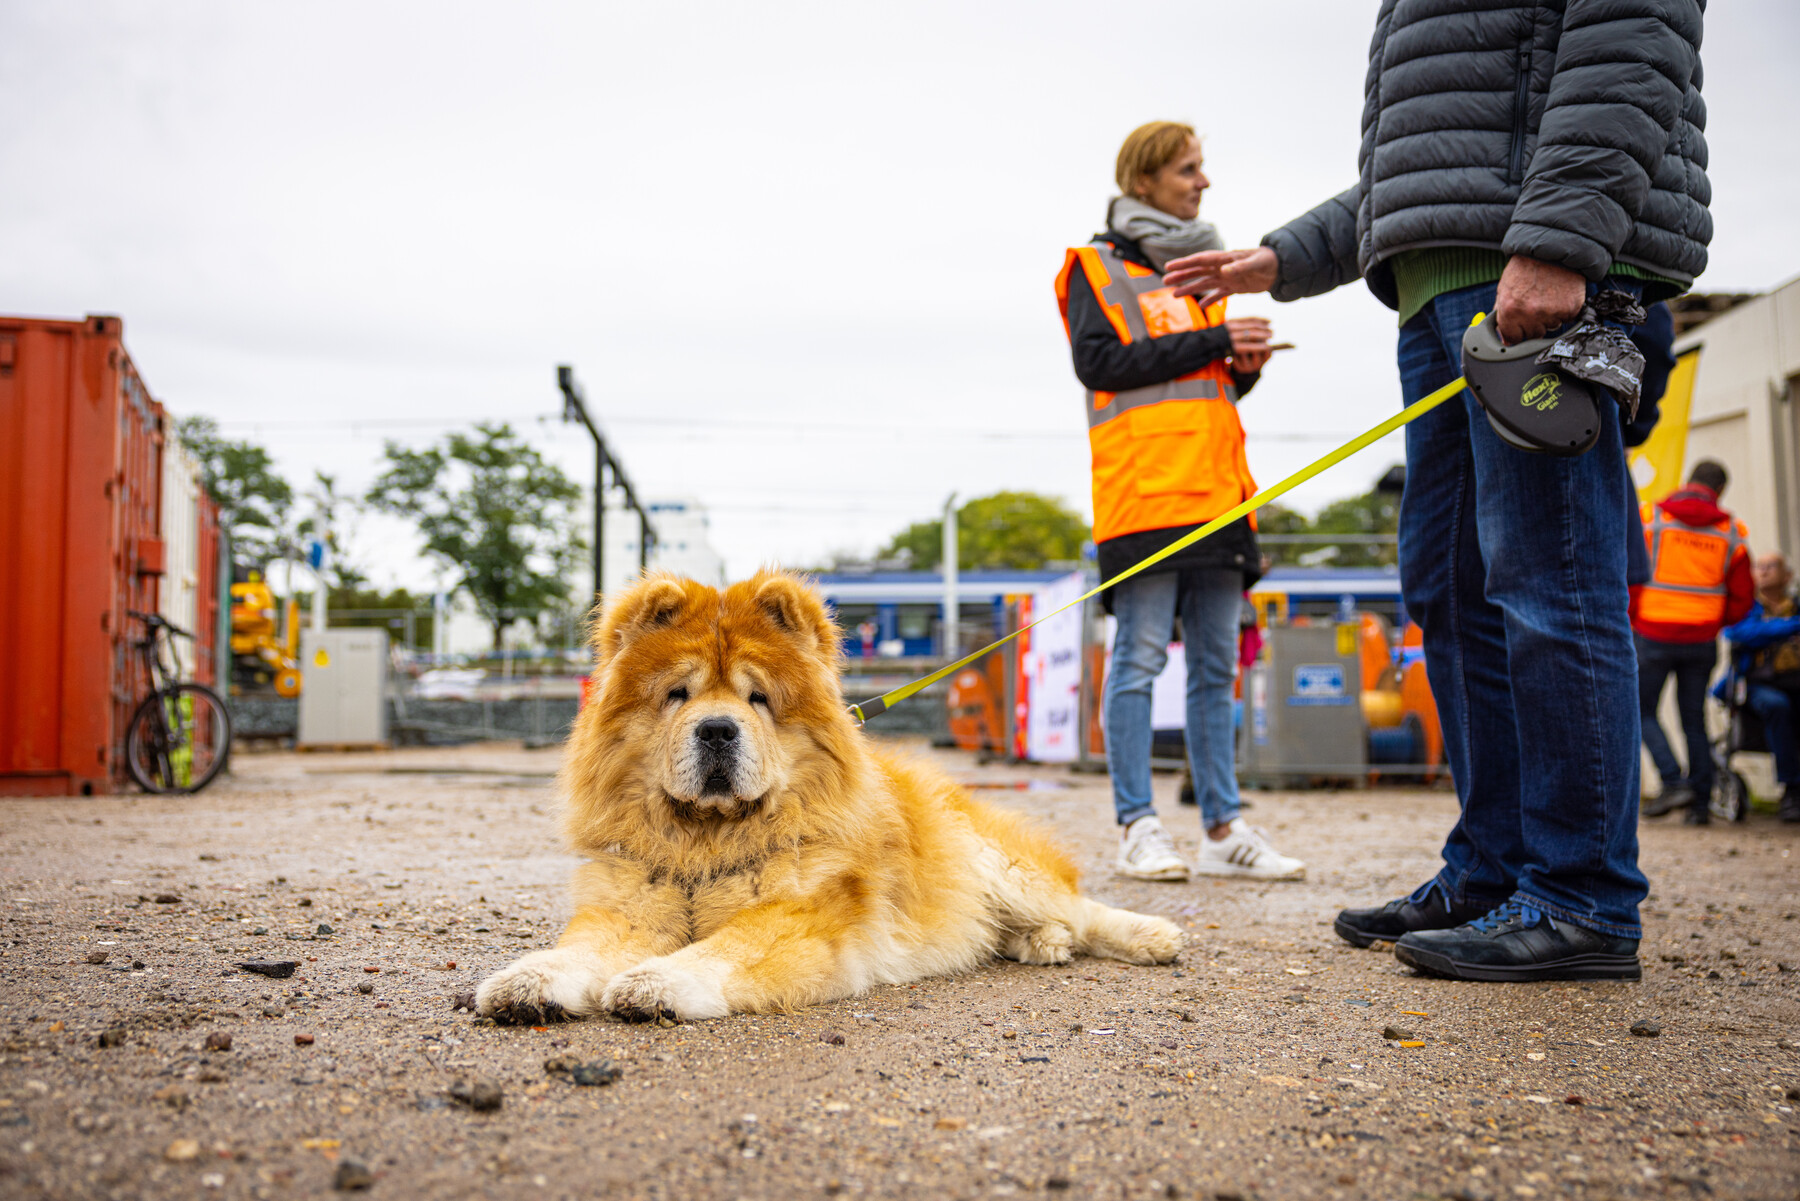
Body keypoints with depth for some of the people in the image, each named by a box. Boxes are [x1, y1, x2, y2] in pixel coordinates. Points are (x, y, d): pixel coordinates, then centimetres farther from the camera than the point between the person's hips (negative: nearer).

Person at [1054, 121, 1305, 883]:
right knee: (1140, 656, -7)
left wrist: (1245, 365, 5)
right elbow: (1097, 361, -9)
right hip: (1142, 489, -7)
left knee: (1216, 663, 5)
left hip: (1215, 490, 7)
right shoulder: (1098, 265, 6)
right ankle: (1137, 826, -2)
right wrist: (1211, 343, -10)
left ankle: (1223, 827, 9)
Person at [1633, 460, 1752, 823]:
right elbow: (1742, 597, 8)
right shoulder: (1731, 533, 5)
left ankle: (1674, 781, -9)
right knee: (1695, 720, 10)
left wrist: (1630, 617, 5)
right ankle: (1701, 803, 9)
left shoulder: (1651, 518, -4)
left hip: (1653, 634, -3)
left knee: (1642, 712, 7)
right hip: (1702, 640, 3)